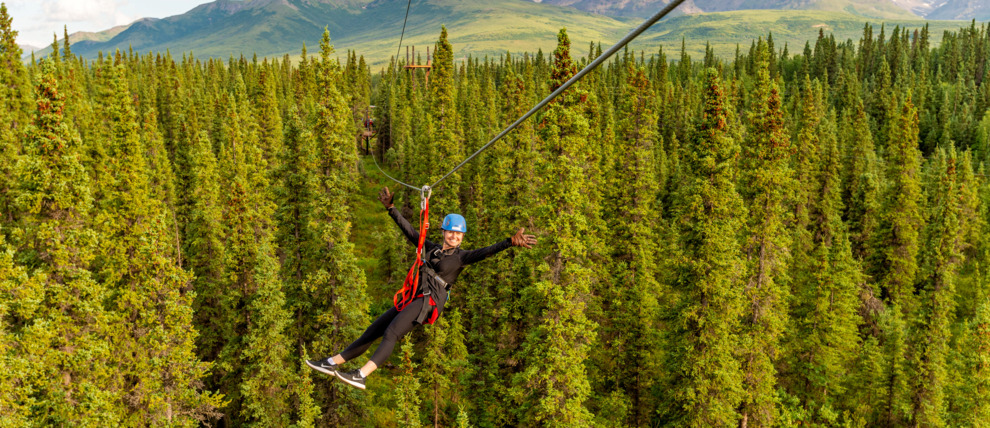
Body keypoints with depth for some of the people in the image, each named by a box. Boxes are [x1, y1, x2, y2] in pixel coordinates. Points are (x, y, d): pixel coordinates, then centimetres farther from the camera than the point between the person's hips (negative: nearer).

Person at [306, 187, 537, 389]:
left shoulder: (461, 256, 2)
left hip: (429, 301, -6)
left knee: (390, 334, -24)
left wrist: (510, 242, -28)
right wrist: (391, 208, 30)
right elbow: (408, 230, 26)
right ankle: (332, 363, 11)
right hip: (412, 299, 7)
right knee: (371, 332, 6)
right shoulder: (430, 248, 18)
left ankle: (362, 375, -32)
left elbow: (485, 252, -13)